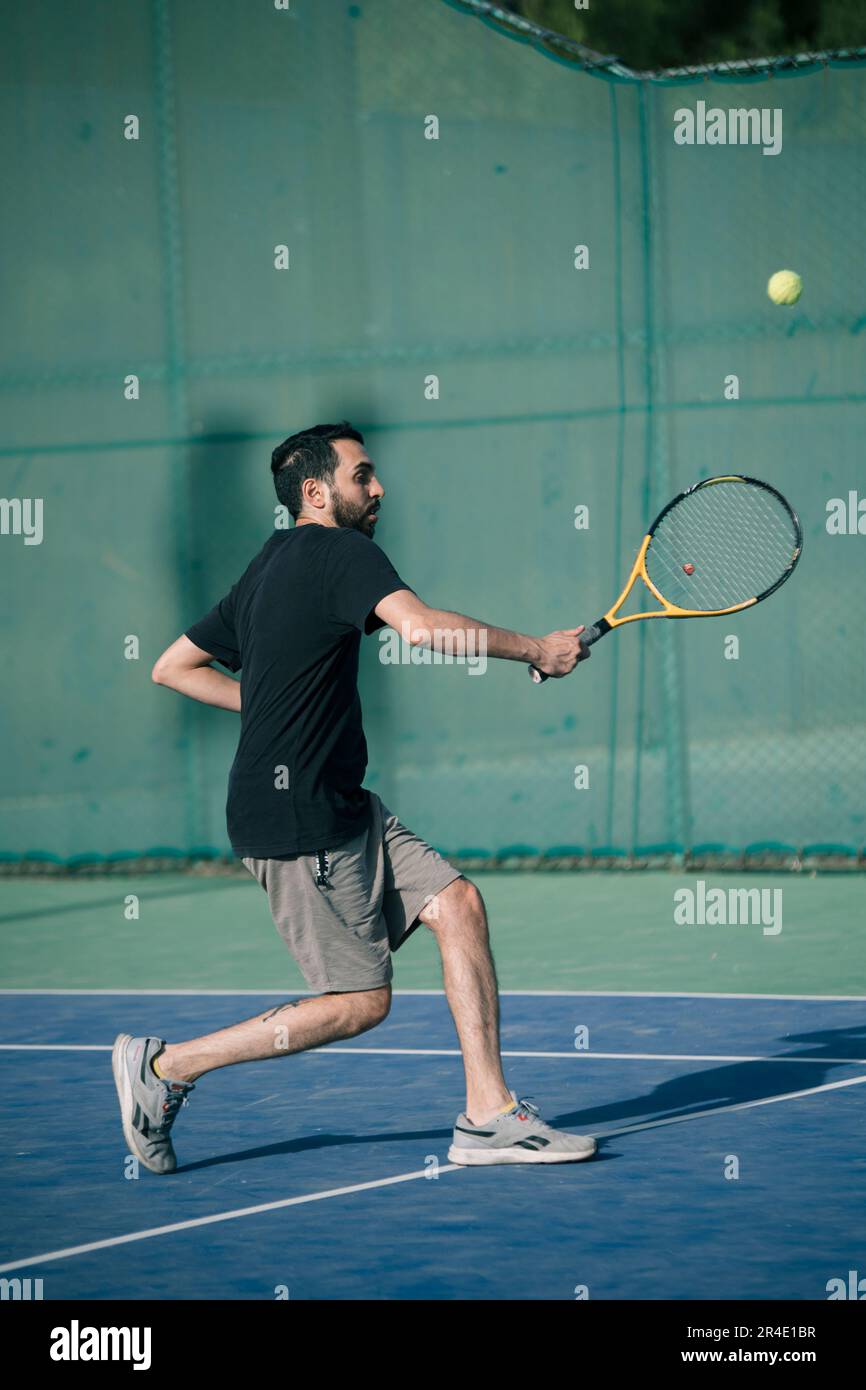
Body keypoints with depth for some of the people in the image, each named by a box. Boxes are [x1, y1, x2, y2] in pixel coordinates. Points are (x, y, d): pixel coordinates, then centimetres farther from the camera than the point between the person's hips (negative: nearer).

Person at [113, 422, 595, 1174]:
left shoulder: (267, 570, 18)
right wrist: (535, 649, -20)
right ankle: (164, 1066, 4)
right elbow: (420, 626, -29)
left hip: (340, 808, 10)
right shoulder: (341, 551, -11)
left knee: (458, 903, 1)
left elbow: (173, 666, 24)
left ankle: (489, 1115, -1)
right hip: (297, 814, -10)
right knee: (359, 1002, -4)